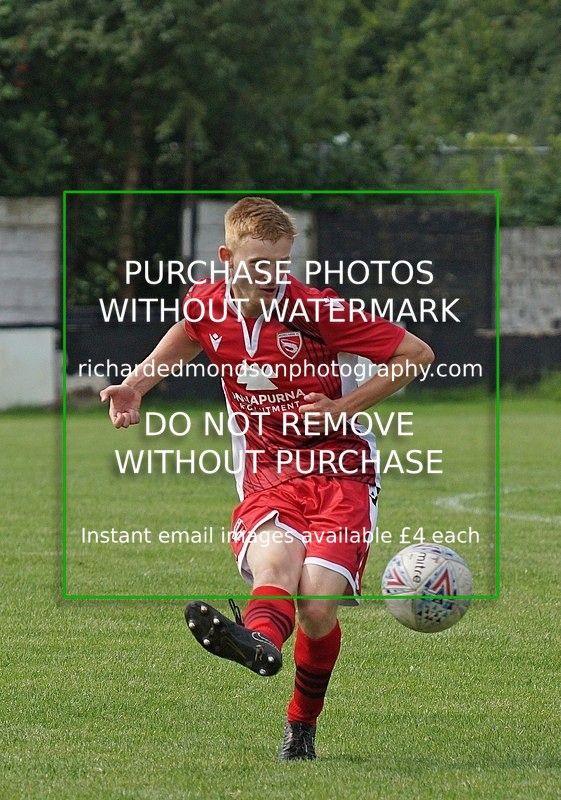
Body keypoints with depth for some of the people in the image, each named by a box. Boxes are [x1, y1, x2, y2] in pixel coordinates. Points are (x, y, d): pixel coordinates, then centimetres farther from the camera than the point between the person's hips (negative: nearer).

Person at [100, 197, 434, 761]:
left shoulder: (320, 311, -9)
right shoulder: (207, 304, 4)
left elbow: (417, 354, -3)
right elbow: (189, 333, 32)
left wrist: (345, 407, -8)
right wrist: (135, 386, 17)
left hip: (341, 469, -2)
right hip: (267, 473, 2)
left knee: (318, 604, -22)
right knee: (275, 553, -35)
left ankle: (301, 724, 3)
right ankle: (260, 643, -69)